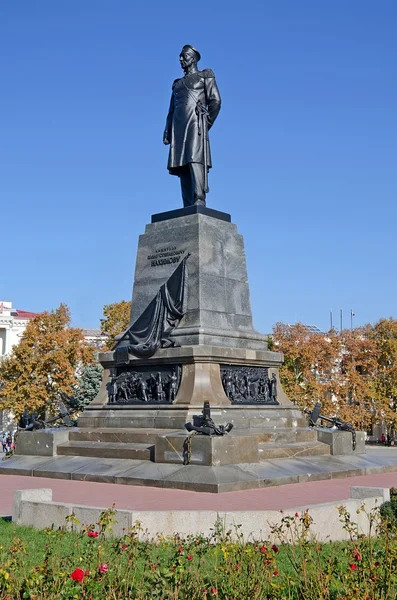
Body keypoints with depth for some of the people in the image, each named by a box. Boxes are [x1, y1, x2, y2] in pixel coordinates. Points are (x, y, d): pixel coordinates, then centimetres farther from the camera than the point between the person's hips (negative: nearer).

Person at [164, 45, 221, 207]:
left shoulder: (205, 76, 13)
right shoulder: (178, 83, 28)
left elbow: (215, 101, 1)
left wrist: (207, 123, -7)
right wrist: (167, 131, 9)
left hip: (196, 122, -5)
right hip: (179, 126, 5)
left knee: (195, 160, -22)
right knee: (182, 166, -5)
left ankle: (199, 201, -30)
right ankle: (189, 207, -8)